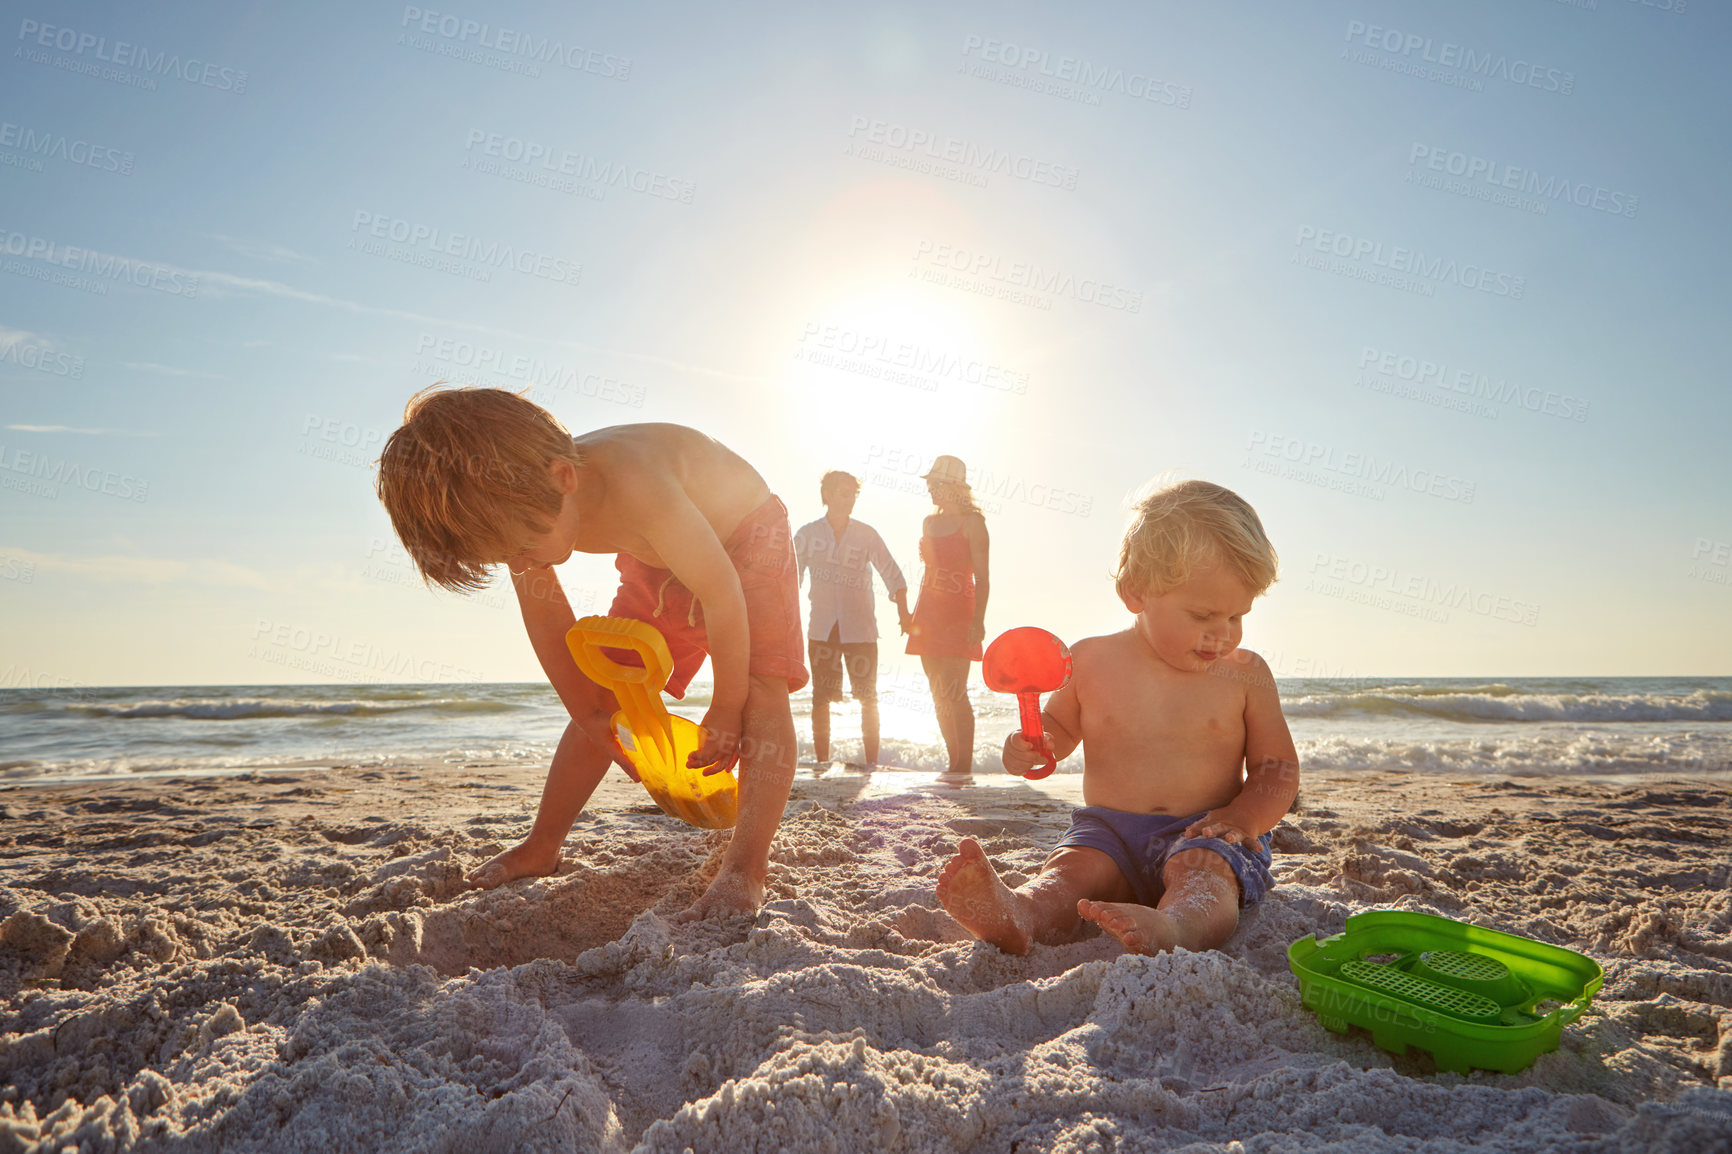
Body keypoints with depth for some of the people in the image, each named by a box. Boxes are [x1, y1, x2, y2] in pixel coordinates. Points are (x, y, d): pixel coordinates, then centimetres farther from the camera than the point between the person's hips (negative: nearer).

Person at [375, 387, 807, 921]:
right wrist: (599, 722, -4)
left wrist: (724, 712, -24)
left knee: (760, 686, -25)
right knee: (603, 694, 5)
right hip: (657, 564, 6)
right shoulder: (523, 508, -23)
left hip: (746, 536, -6)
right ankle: (541, 847, 17)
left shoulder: (634, 486, -46)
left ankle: (745, 870, -28)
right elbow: (549, 623, -7)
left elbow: (723, 596, -36)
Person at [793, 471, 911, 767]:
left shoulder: (866, 535, 3)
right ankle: (822, 760, 11)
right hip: (822, 629, 1)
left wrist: (903, 613, -9)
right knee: (820, 697, 2)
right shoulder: (808, 534, 4)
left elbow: (893, 576, 4)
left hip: (860, 630, 0)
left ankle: (872, 761, 7)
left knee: (868, 698, 0)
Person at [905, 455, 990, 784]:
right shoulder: (930, 523, 15)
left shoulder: (972, 522, -6)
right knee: (939, 694, 7)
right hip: (928, 612, 7)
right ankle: (954, 762, 14)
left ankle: (964, 766, -5)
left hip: (958, 613, -7)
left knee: (955, 692, -12)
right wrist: (915, 612, 17)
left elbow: (982, 577, -11)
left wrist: (978, 619, -19)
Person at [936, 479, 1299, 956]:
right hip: (1110, 830, 2)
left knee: (1203, 870, -35)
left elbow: (1278, 767, 7)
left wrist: (1243, 817, -14)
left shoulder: (1246, 674, 3)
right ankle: (1015, 916, -58)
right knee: (1071, 866, -29)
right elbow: (1060, 725, 20)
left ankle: (1170, 928, -66)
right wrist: (1031, 747, -5)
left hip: (1203, 834, -1)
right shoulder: (1093, 661, 4)